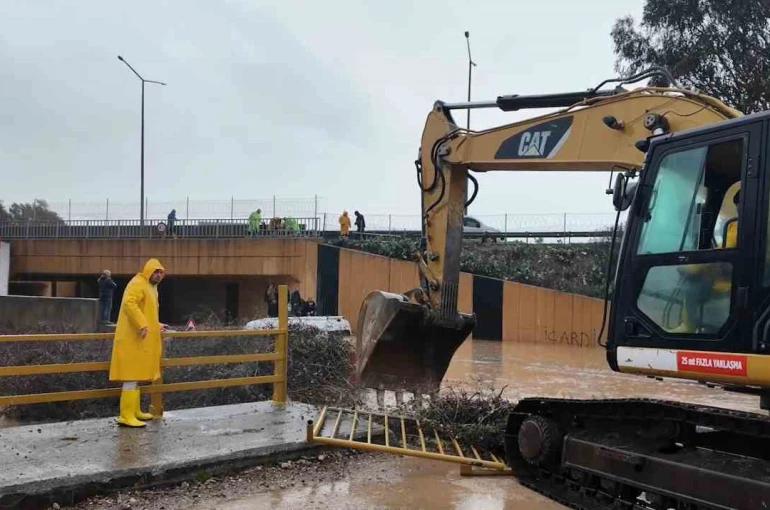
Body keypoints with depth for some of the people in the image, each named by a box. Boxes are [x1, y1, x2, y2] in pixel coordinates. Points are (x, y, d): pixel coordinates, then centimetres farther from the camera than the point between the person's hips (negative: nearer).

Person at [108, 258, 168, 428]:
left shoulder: (150, 287, 20)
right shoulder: (138, 284, -12)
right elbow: (129, 303, -28)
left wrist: (156, 325, 22)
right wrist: (142, 325, -33)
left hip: (141, 340, 10)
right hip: (133, 339, -10)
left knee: (136, 375, 14)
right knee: (131, 375, -10)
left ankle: (134, 411, 22)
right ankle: (126, 415, -9)